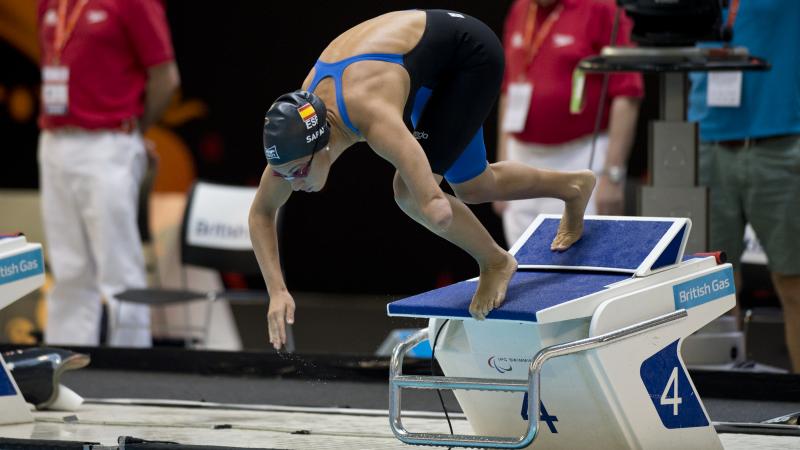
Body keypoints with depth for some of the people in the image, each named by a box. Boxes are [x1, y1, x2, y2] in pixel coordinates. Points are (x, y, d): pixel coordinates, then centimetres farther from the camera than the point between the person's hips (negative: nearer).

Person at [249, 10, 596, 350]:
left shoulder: (375, 119, -43)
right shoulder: (299, 121, -21)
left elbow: (437, 211, -50)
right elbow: (261, 213, -9)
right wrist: (277, 291, -19)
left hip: (470, 54, -7)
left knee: (409, 191, -18)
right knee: (474, 188, 20)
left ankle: (495, 262, 6)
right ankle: (574, 186, 46)